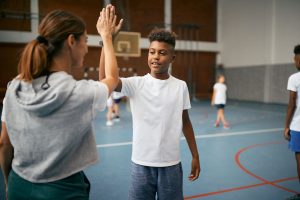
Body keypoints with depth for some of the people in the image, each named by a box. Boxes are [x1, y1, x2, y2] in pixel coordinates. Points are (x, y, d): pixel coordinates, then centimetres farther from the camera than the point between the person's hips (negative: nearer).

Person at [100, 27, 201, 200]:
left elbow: (185, 122, 7)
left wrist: (195, 156, 9)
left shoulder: (181, 86, -1)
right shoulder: (136, 84, -7)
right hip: (141, 163, -1)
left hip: (171, 164, 1)